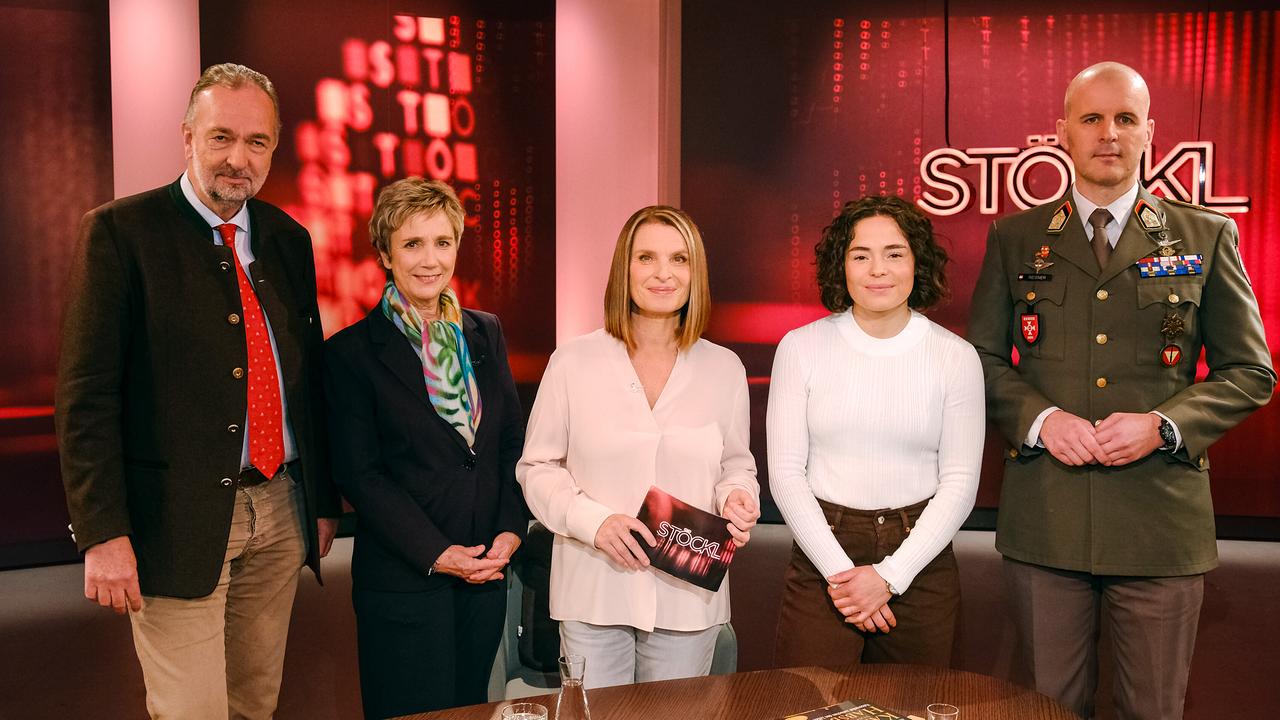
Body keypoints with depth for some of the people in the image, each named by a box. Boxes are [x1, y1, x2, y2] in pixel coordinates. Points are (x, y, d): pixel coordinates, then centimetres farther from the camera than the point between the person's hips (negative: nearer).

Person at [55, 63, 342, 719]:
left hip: (281, 511, 5)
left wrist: (323, 500, 14)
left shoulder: (288, 238, 10)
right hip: (178, 521, -5)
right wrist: (103, 534, -15)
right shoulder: (120, 231, -6)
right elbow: (86, 394, -10)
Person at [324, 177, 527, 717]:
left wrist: (510, 529, -5)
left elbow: (513, 441, 8)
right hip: (404, 580, -4)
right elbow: (359, 474, -10)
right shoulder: (352, 353, -7)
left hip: (487, 571, 5)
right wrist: (436, 554, -15)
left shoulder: (485, 334, 7)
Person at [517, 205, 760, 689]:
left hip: (687, 599, 2)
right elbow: (537, 467, 1)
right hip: (594, 595, -1)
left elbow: (736, 467, 11)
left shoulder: (724, 368, 3)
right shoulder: (573, 362, -4)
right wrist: (594, 520, -15)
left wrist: (736, 498, -12)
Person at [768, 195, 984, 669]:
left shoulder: (955, 357, -1)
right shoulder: (801, 348, -2)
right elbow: (785, 473, -3)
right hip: (821, 555, 0)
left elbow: (960, 483, -1)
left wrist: (889, 576, -9)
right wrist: (840, 571, -10)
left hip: (921, 563, 1)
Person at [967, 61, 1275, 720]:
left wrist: (1163, 425, -12)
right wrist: (1039, 418, -11)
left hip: (1161, 518, 0)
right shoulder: (1014, 238, 7)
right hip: (1044, 518, 0)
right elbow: (981, 357, 7)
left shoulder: (1207, 237, 6)